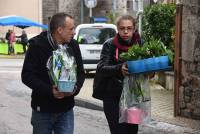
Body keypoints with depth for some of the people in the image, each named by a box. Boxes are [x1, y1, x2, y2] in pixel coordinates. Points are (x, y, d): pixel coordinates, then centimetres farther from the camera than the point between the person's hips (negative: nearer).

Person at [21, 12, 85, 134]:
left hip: (66, 110, 3)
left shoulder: (73, 45, 2)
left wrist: (76, 87, -13)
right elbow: (27, 75, -13)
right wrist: (50, 91, -24)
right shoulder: (37, 45, -10)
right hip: (43, 110, -2)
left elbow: (81, 72, 8)